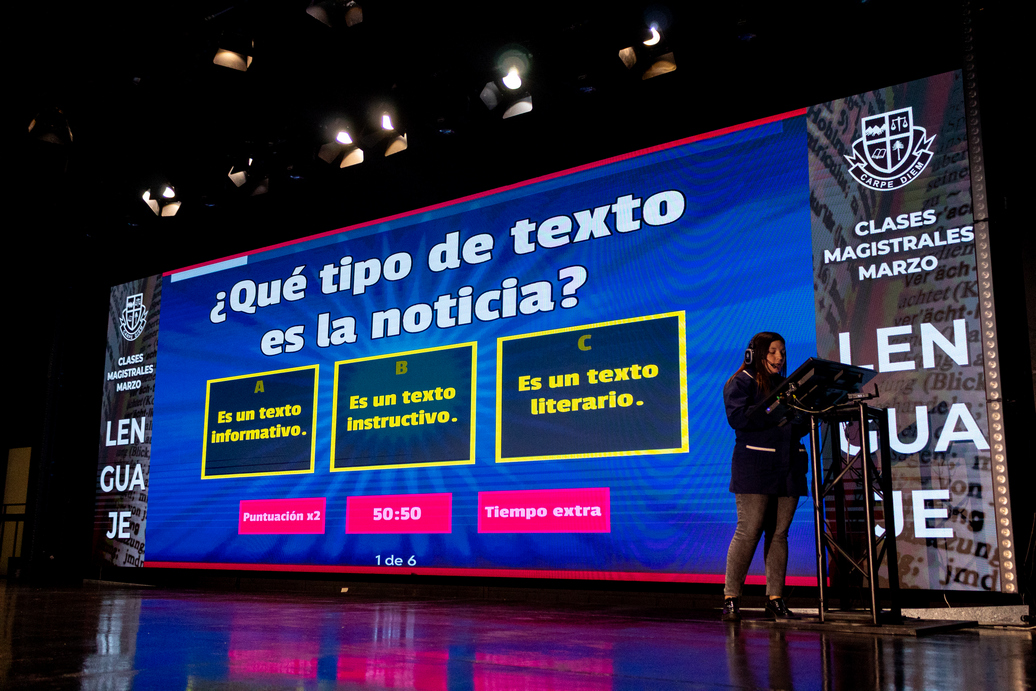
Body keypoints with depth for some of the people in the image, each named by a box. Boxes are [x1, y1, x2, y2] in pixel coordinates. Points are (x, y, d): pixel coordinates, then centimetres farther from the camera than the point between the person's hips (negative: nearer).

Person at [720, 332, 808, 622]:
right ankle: (731, 598, -1)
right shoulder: (741, 382, 3)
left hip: (788, 467, 6)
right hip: (755, 466, -6)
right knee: (749, 531, -9)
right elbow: (738, 416, -13)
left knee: (779, 532, 4)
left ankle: (775, 598, 10)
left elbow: (801, 425, 18)